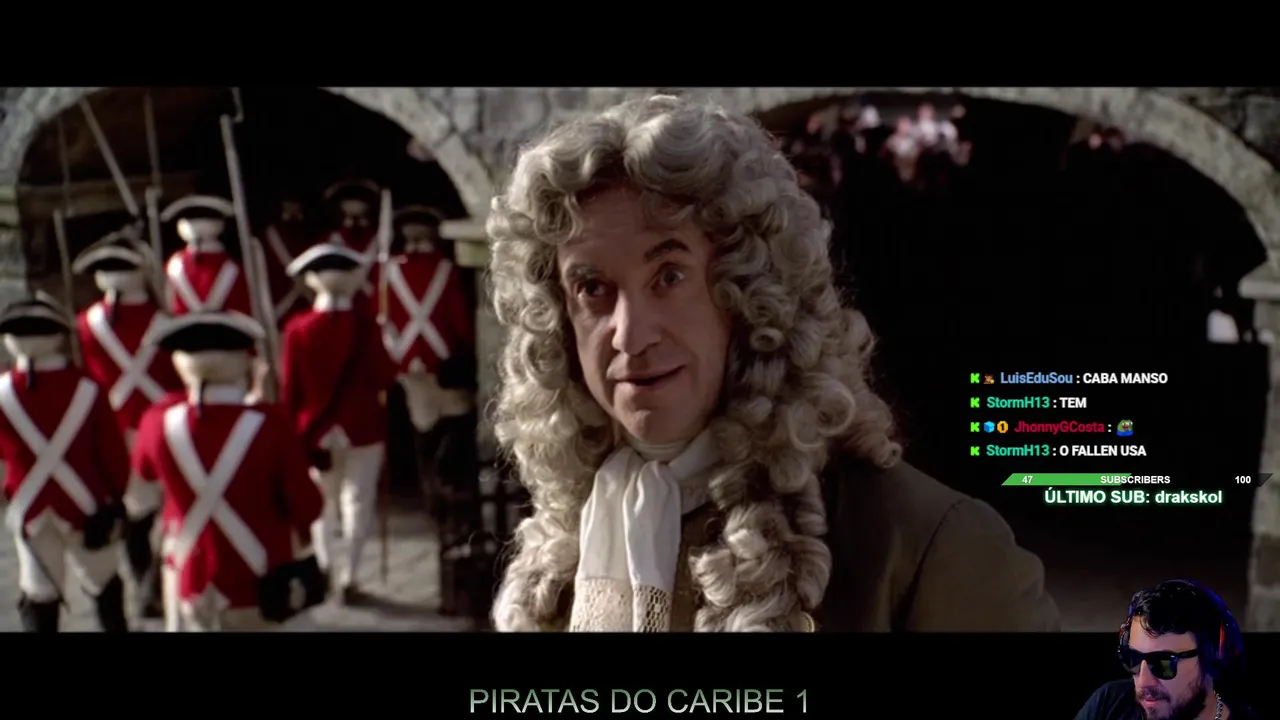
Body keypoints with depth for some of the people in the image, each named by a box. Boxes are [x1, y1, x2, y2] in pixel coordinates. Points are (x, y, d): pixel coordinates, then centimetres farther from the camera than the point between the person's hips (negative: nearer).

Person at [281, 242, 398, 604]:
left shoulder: (297, 327, -8)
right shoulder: (363, 324, -12)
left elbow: (290, 386, -4)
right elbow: (384, 377, -7)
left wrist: (292, 427, 8)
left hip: (316, 429, 1)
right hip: (362, 427, -1)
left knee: (318, 502, 17)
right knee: (357, 501, 8)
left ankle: (323, 572, 12)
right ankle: (349, 578, 7)